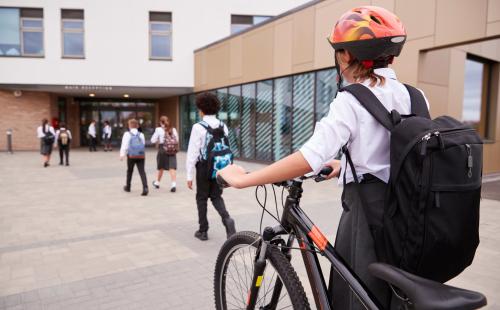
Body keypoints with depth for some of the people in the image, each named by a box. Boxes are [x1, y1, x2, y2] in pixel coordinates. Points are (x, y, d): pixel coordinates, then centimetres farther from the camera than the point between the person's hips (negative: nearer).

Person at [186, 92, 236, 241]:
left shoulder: (198, 127, -13)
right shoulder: (223, 126, 2)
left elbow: (193, 152, -13)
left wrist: (189, 175, -7)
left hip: (204, 167, -4)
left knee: (202, 198, 11)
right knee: (216, 196, 18)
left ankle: (203, 231, 19)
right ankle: (227, 219, -7)